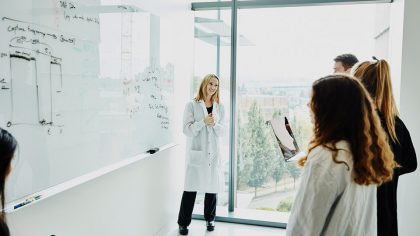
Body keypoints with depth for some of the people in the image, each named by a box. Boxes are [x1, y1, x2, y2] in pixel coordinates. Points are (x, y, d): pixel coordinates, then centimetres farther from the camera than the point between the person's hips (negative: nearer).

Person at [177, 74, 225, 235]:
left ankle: (210, 219, 27)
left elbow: (222, 131, 5)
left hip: (213, 152, 3)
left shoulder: (220, 107, 10)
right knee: (191, 188, -2)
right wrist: (203, 122, -21)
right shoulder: (192, 105, 0)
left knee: (213, 186, 8)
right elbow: (187, 129, -8)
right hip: (196, 152, -3)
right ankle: (183, 222, 12)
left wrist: (214, 124, -15)